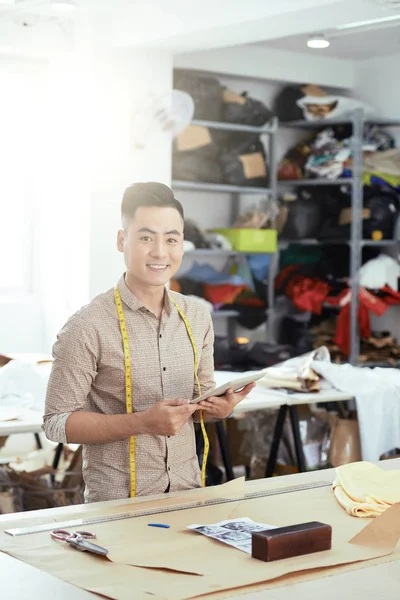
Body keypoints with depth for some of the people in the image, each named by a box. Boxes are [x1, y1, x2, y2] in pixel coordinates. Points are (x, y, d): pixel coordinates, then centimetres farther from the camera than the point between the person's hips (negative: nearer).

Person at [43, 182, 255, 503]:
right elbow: (57, 423, -11)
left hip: (187, 490, 4)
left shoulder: (197, 315, 6)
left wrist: (220, 407, -6)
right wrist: (143, 422, -21)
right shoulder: (88, 326, -12)